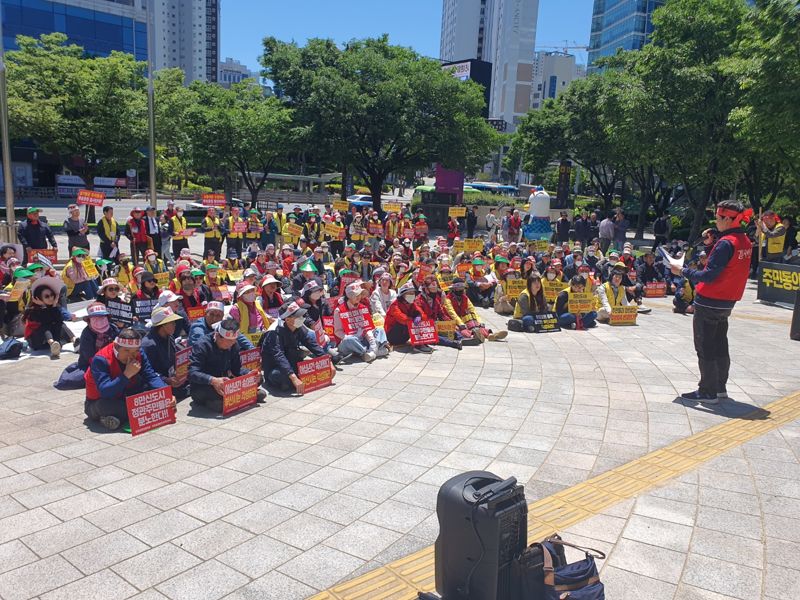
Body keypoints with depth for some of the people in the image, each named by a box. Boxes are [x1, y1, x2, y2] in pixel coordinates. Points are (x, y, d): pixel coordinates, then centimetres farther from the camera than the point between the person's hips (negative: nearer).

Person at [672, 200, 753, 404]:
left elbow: (708, 275, -23)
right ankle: (720, 387, 27)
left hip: (709, 302, -9)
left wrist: (683, 271, -11)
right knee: (720, 346, 18)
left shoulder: (726, 243, -21)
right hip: (727, 302, 9)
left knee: (705, 348, 1)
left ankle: (708, 392, 6)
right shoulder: (745, 242, 7)